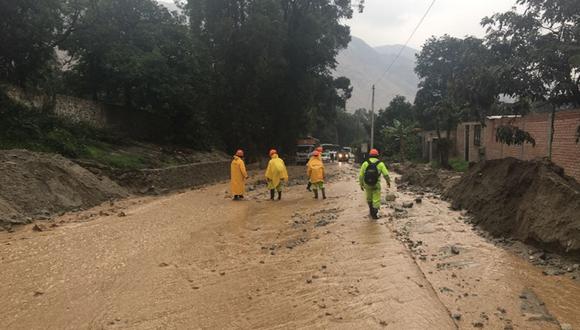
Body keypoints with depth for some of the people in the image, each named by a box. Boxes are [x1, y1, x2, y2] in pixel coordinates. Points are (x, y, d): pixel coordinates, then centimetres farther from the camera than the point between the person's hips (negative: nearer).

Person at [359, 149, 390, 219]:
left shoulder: (365, 163, -5)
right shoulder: (380, 164, -7)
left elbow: (361, 175, -4)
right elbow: (386, 174, -6)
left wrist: (361, 184, 8)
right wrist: (388, 181, 12)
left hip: (367, 184, 2)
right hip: (376, 184, -2)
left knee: (369, 198, 23)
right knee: (376, 200, 4)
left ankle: (371, 210, 37)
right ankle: (374, 213, -5)